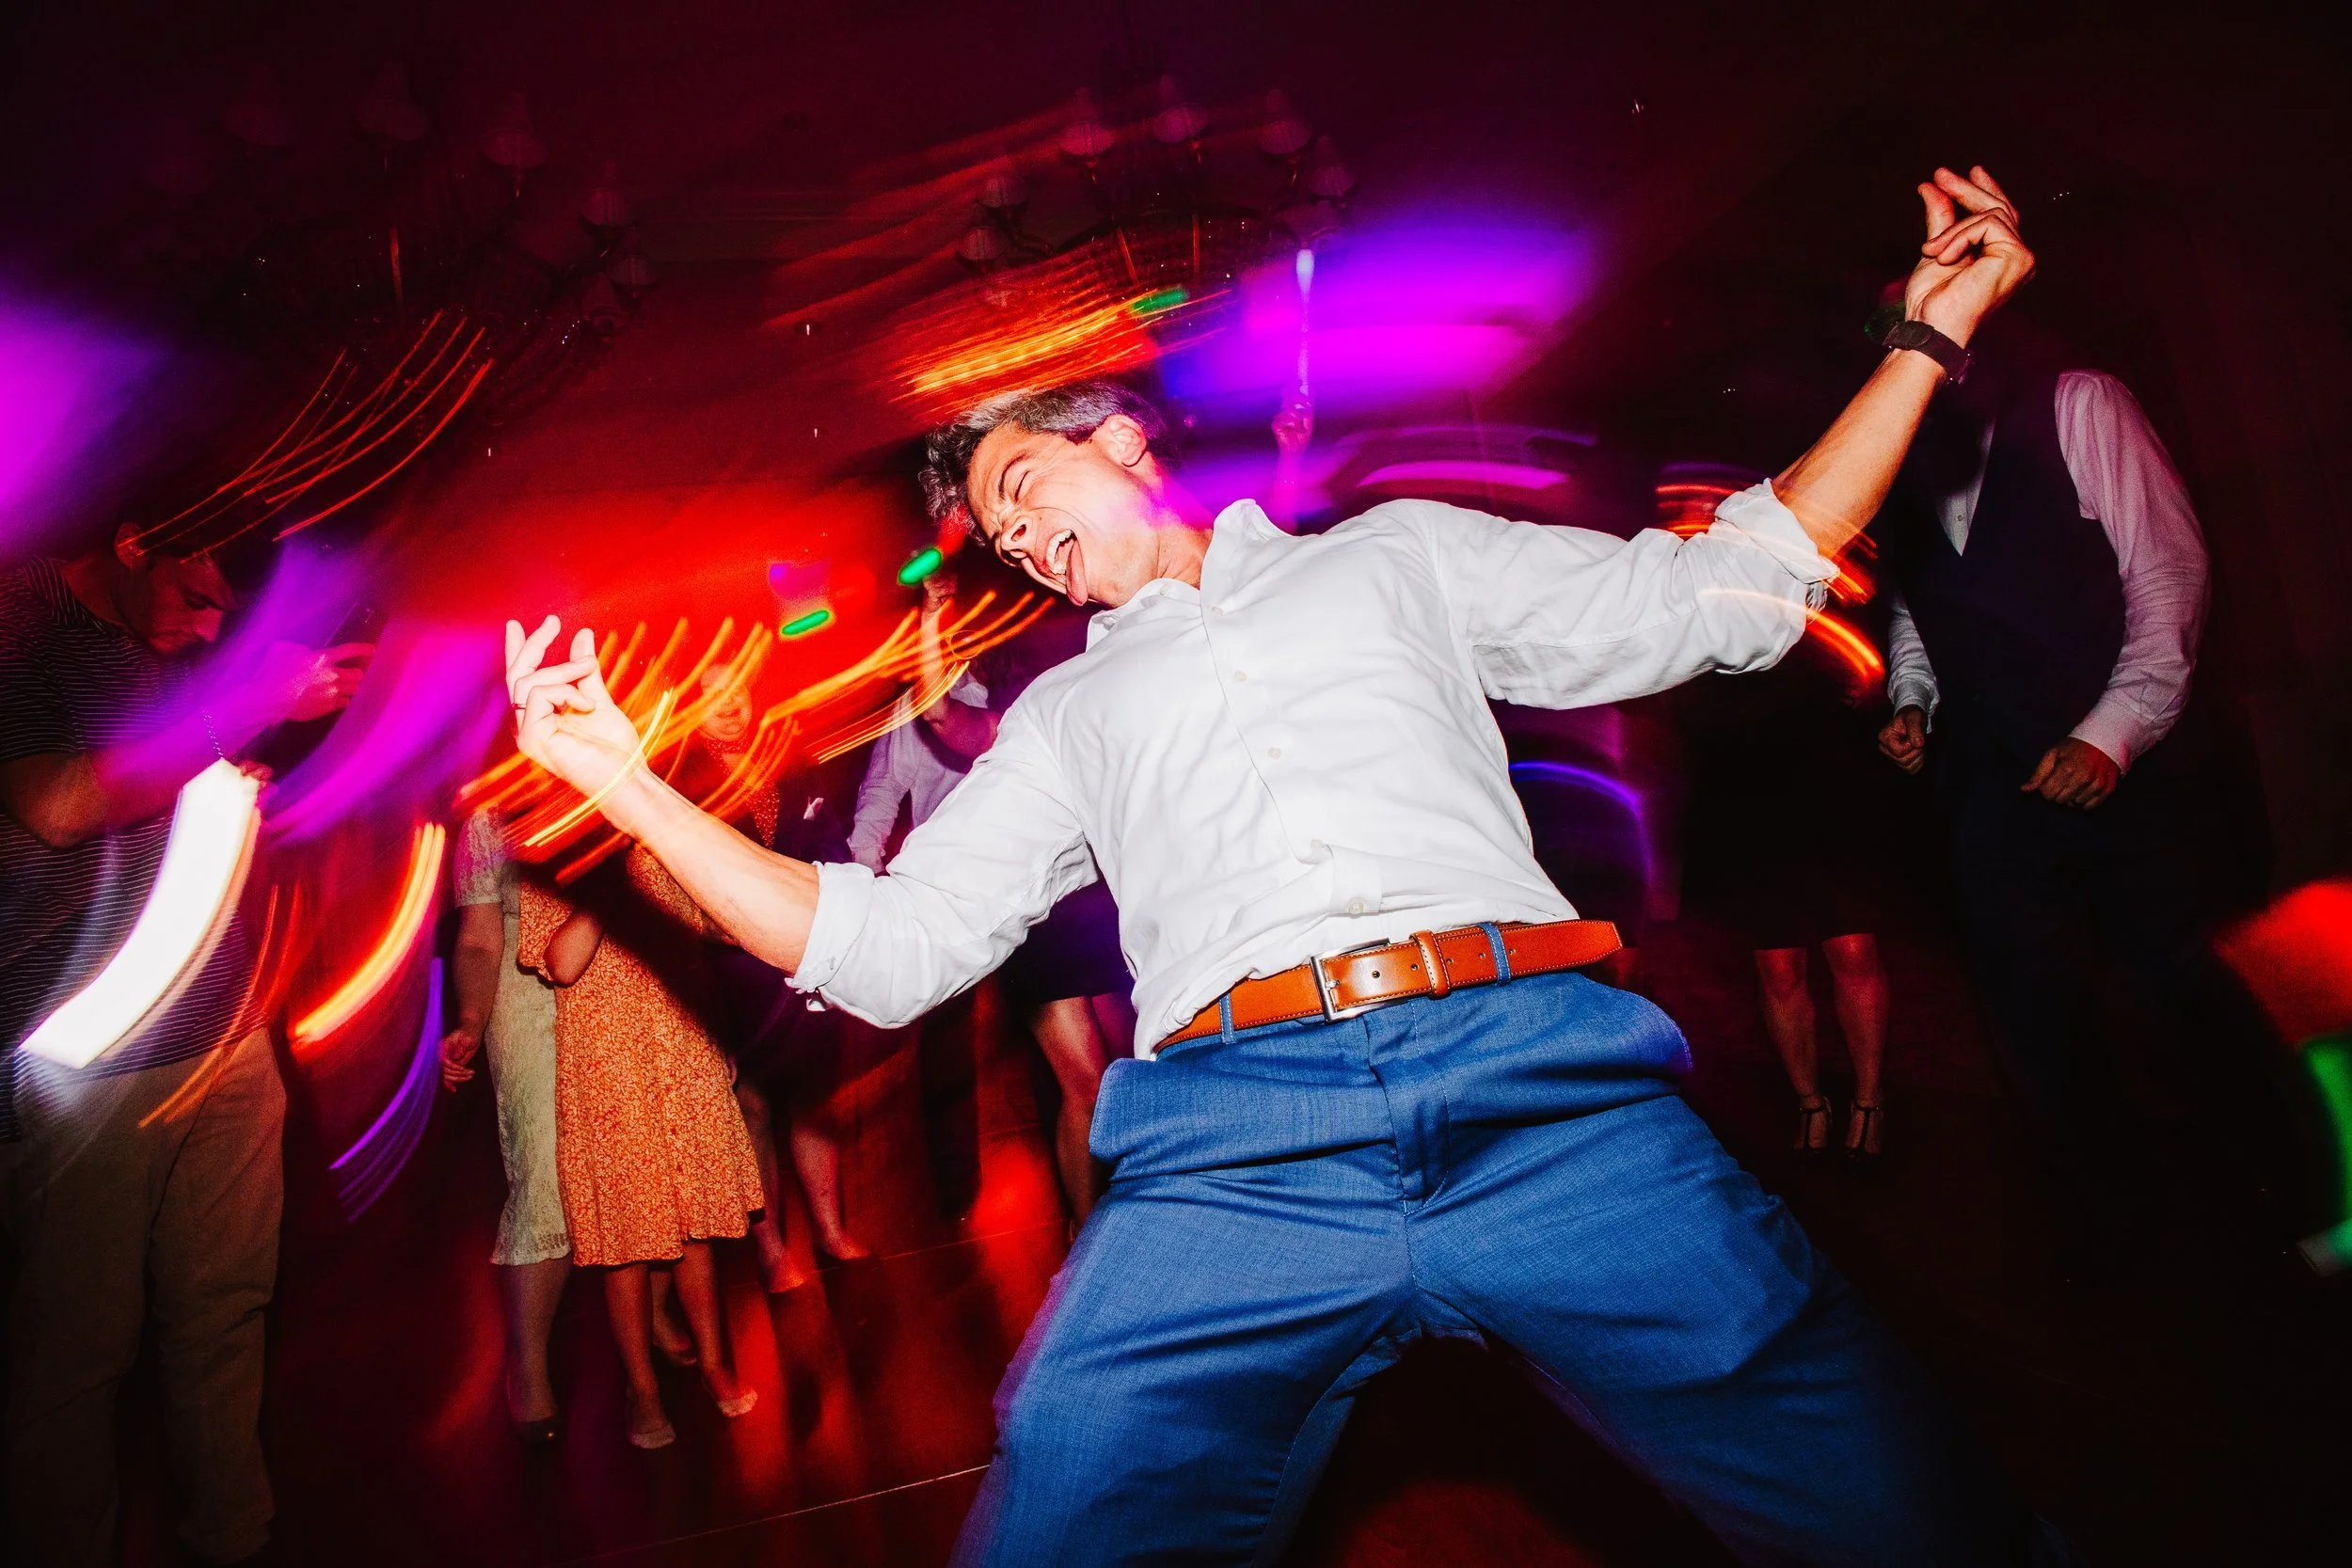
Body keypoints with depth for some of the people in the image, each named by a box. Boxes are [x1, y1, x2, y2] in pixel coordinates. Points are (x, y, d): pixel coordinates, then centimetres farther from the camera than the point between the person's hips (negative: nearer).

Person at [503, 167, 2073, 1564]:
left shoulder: (1397, 553, 24)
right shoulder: (1067, 713, 26)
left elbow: (1723, 594, 22)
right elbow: (885, 949, 17)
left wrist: (1927, 334, 21)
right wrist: (627, 782, 11)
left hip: (1546, 1088, 0)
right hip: (1230, 1148, 1)